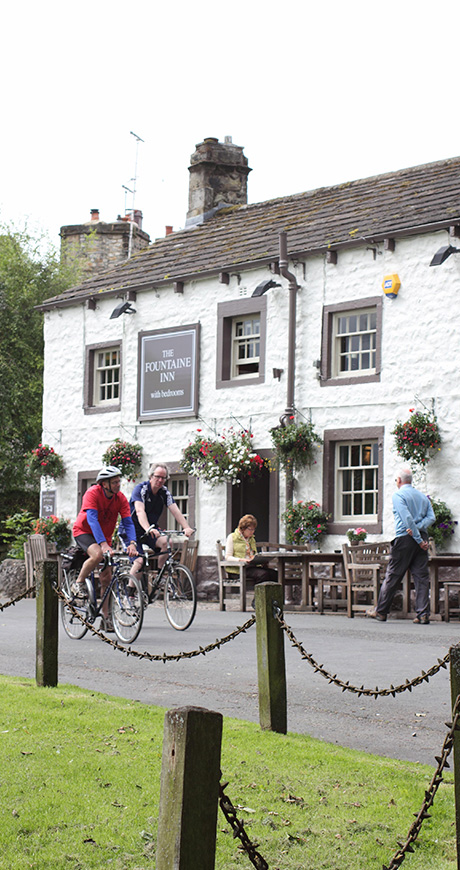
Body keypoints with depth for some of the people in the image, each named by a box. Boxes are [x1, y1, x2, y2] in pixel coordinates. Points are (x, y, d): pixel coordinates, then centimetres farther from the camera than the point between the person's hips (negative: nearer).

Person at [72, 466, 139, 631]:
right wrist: (103, 544, -45)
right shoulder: (92, 493, -25)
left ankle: (105, 617, 9)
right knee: (98, 554, -36)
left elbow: (128, 522, -16)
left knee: (106, 577, 1)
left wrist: (132, 543, -35)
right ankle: (79, 583, -11)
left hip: (105, 536, 5)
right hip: (84, 531, -5)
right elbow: (92, 520, -34)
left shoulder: (121, 499, -11)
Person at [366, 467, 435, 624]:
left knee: (393, 575, 2)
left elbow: (407, 518, -14)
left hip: (405, 538, -5)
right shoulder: (423, 497, 16)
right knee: (421, 576, 3)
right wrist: (418, 528, -6)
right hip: (422, 538, 5)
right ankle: (423, 614, -3)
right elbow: (431, 517, 5)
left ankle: (381, 611, 8)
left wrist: (418, 539, -13)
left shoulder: (398, 495, -4)